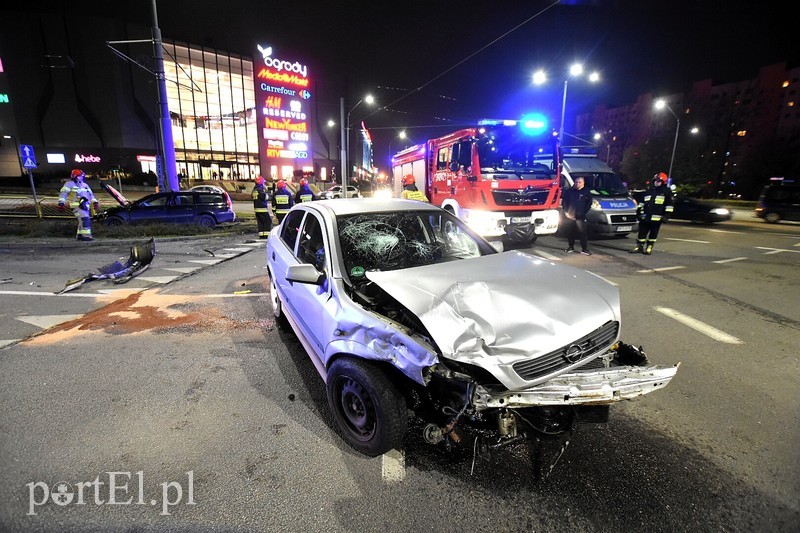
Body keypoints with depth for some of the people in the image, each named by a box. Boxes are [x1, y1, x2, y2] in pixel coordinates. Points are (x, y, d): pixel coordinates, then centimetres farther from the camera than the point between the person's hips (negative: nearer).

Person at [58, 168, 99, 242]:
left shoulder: (85, 185, 21)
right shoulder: (70, 184, 0)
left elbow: (91, 194, 23)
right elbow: (63, 193, -4)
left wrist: (95, 202, 10)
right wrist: (61, 203, -12)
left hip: (85, 206, 8)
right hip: (77, 206, -8)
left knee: (83, 221, 11)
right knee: (85, 219, -20)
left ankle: (79, 235, 22)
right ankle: (86, 235, -22)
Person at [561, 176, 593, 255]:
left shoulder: (586, 192, 5)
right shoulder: (569, 191, 6)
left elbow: (589, 204, 5)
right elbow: (564, 202, 8)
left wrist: (584, 213, -6)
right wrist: (566, 212, -3)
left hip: (580, 217, -1)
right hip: (569, 216, 2)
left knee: (582, 232, -5)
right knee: (570, 232, 9)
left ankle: (584, 249, -1)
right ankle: (570, 247, 22)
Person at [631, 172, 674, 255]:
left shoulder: (667, 191, 2)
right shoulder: (648, 191, 16)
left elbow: (669, 204, -2)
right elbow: (642, 202, 21)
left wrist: (667, 215, -9)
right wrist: (639, 211, 13)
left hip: (656, 218, -4)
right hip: (645, 217, 4)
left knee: (653, 234, 4)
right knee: (642, 232, 5)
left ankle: (649, 248, 11)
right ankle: (639, 247, 12)